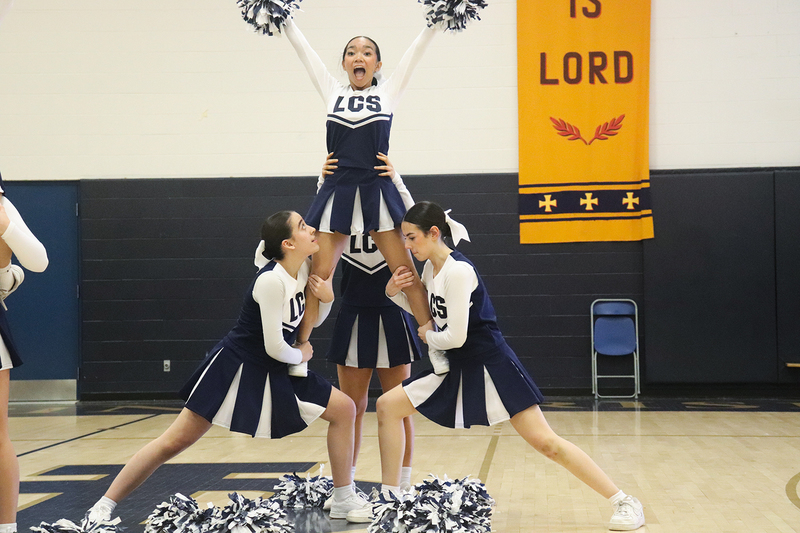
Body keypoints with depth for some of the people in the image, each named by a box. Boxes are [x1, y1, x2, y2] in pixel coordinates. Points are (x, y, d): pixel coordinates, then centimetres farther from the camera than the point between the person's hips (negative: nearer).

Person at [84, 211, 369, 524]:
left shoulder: (303, 269, -2)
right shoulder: (271, 280, -26)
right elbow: (275, 348, -24)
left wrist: (327, 298, -8)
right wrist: (301, 354, -4)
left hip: (274, 372, 8)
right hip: (235, 368, -8)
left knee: (344, 408, 1)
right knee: (175, 441, -7)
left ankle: (343, 500, 11)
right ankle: (103, 507, 4)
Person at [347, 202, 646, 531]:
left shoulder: (458, 271, -21)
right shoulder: (431, 267, 6)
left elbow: (455, 337, -24)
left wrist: (427, 336, -3)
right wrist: (394, 293, 4)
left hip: (491, 367, -9)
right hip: (457, 368, 9)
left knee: (545, 441, -11)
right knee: (387, 405, 2)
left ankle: (623, 502, 0)